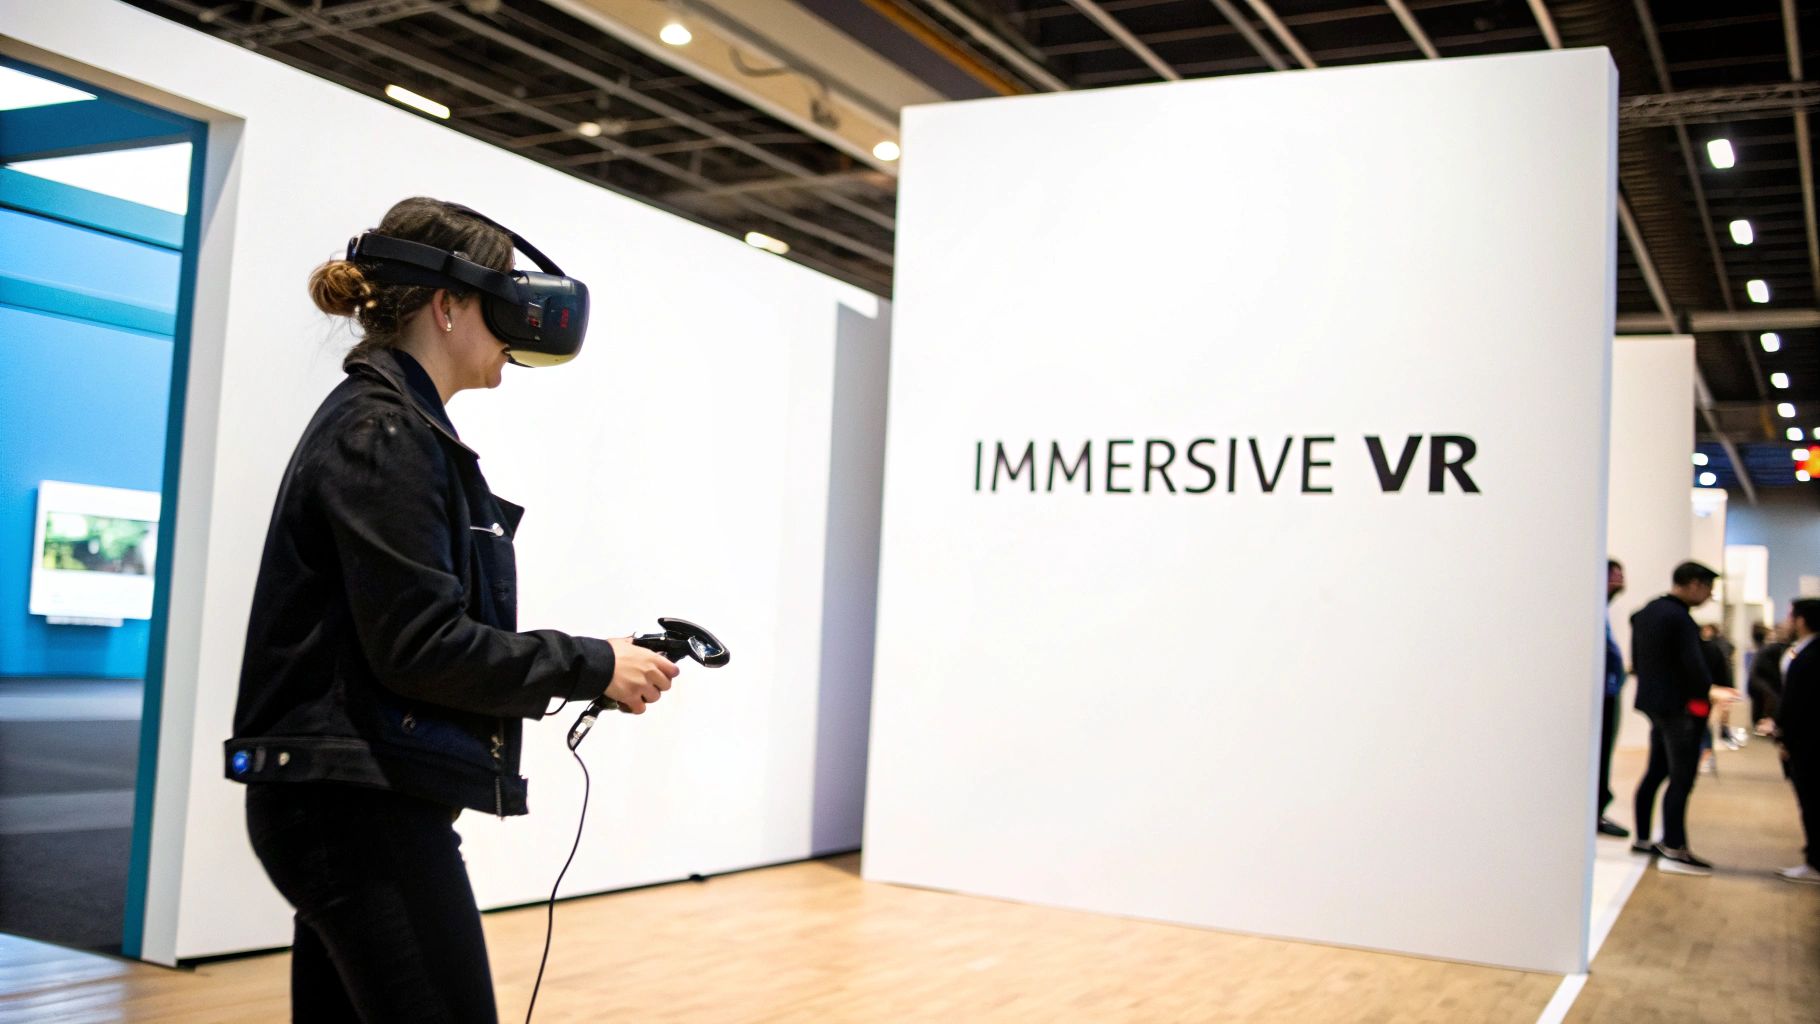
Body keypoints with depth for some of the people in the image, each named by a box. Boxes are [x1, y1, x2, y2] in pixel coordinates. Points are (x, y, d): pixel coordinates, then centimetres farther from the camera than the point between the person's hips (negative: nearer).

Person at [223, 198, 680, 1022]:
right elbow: (418, 645, -20)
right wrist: (589, 667, -12)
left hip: (343, 804, 10)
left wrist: (575, 671, 8)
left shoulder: (396, 426, 16)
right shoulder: (385, 434, -14)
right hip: (363, 806, -10)